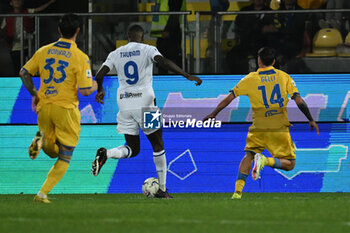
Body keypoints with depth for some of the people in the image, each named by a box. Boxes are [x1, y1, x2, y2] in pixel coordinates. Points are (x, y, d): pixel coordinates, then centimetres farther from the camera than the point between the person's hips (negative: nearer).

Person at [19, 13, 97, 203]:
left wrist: (34, 94, 18)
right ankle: (43, 193, -9)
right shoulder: (80, 57, -11)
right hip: (66, 109, -4)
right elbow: (84, 91, -12)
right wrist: (94, 87, 9)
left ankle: (42, 140, -11)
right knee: (64, 159, 7)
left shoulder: (43, 51, 3)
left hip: (44, 108, 4)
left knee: (53, 152, 23)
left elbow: (24, 73, 8)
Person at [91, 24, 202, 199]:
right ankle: (161, 189, 8)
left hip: (124, 104, 4)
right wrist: (187, 75, -21)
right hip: (144, 103, -4)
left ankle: (105, 154, -18)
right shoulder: (147, 50, 0)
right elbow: (163, 62, -18)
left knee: (133, 149, 12)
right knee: (157, 145, 11)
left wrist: (100, 91, 27)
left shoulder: (116, 54, 10)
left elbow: (99, 75, 6)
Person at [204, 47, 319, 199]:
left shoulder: (250, 79, 2)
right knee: (289, 164, 8)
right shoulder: (284, 77, 2)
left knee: (249, 155, 19)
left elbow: (229, 98, 6)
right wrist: (311, 120, 8)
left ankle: (238, 191, 3)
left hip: (259, 129, 1)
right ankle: (265, 161, -21)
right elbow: (299, 101, -3)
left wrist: (214, 113, 19)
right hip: (280, 129, -1)